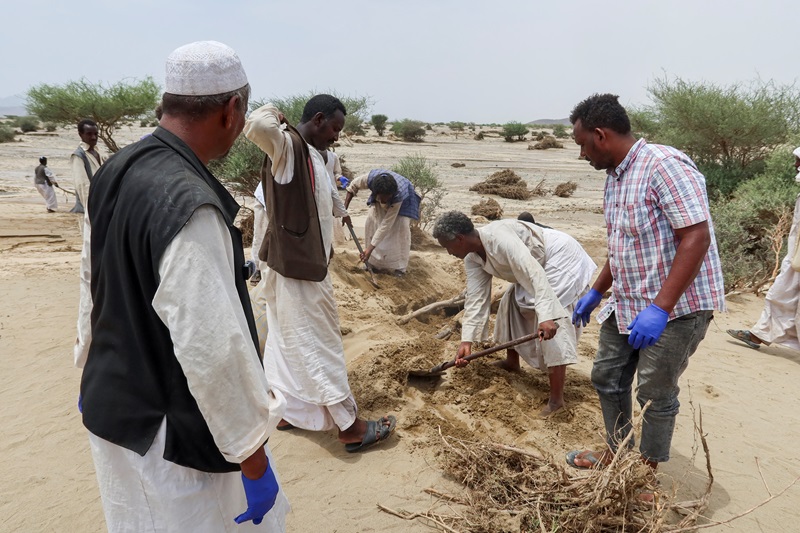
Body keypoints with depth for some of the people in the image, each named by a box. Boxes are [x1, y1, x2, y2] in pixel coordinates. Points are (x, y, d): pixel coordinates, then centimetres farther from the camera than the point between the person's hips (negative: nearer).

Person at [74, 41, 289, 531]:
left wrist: (95, 363, 25)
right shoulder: (192, 206, -30)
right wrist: (249, 443, -17)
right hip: (170, 431, -8)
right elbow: (212, 346, -30)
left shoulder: (115, 172, -2)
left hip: (110, 402, 8)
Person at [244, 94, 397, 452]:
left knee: (291, 342, 18)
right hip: (297, 266, -10)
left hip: (303, 262, 10)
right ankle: (350, 426, 9)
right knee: (320, 345, -1)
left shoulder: (310, 153, 13)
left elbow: (323, 194, 32)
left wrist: (340, 211, 50)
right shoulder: (287, 145, -16)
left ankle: (291, 410, 33)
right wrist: (273, 113, -17)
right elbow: (257, 126, -39)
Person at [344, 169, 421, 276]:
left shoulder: (399, 196, -45)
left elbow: (385, 226, -41)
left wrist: (370, 248, -42)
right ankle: (374, 261, 4)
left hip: (403, 199, -4)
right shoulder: (370, 178, -40)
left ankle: (399, 266, -8)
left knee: (401, 227, -20)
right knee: (371, 221, -8)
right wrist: (344, 208, -20)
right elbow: (353, 186, -16)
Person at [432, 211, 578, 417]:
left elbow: (534, 273, -39)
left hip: (561, 261, -10)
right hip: (538, 266, 10)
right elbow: (476, 299, -2)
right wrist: (467, 341, -7)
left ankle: (556, 399, -11)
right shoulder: (472, 259, -3)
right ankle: (512, 361, 37)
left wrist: (545, 316, -47)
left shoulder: (499, 238, -32)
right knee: (511, 305, 19)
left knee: (551, 330, -16)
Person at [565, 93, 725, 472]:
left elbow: (696, 238, -25)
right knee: (607, 377, 17)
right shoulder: (615, 176, 10)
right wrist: (595, 293, 20)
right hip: (627, 303, 9)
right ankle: (616, 452, 37)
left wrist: (659, 309, -29)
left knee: (654, 394, 3)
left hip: (675, 307, -9)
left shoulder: (664, 165, -19)